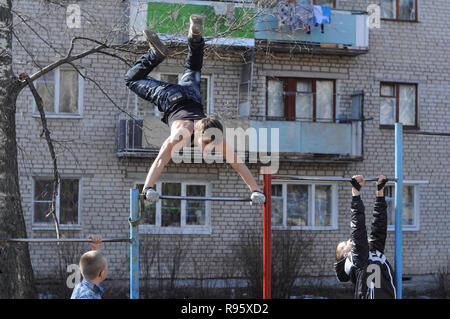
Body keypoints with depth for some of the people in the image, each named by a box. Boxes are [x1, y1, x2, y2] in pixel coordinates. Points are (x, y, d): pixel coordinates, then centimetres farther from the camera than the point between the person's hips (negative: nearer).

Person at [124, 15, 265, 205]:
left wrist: (256, 191, -34)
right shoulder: (181, 135, -43)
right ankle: (157, 53, 15)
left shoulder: (216, 138, -32)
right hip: (170, 100, -3)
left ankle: (195, 37, 33)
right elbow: (160, 160, -52)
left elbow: (238, 163, -28)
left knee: (192, 72, 34)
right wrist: (148, 189, -64)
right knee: (132, 79, 17)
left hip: (192, 99, 3)